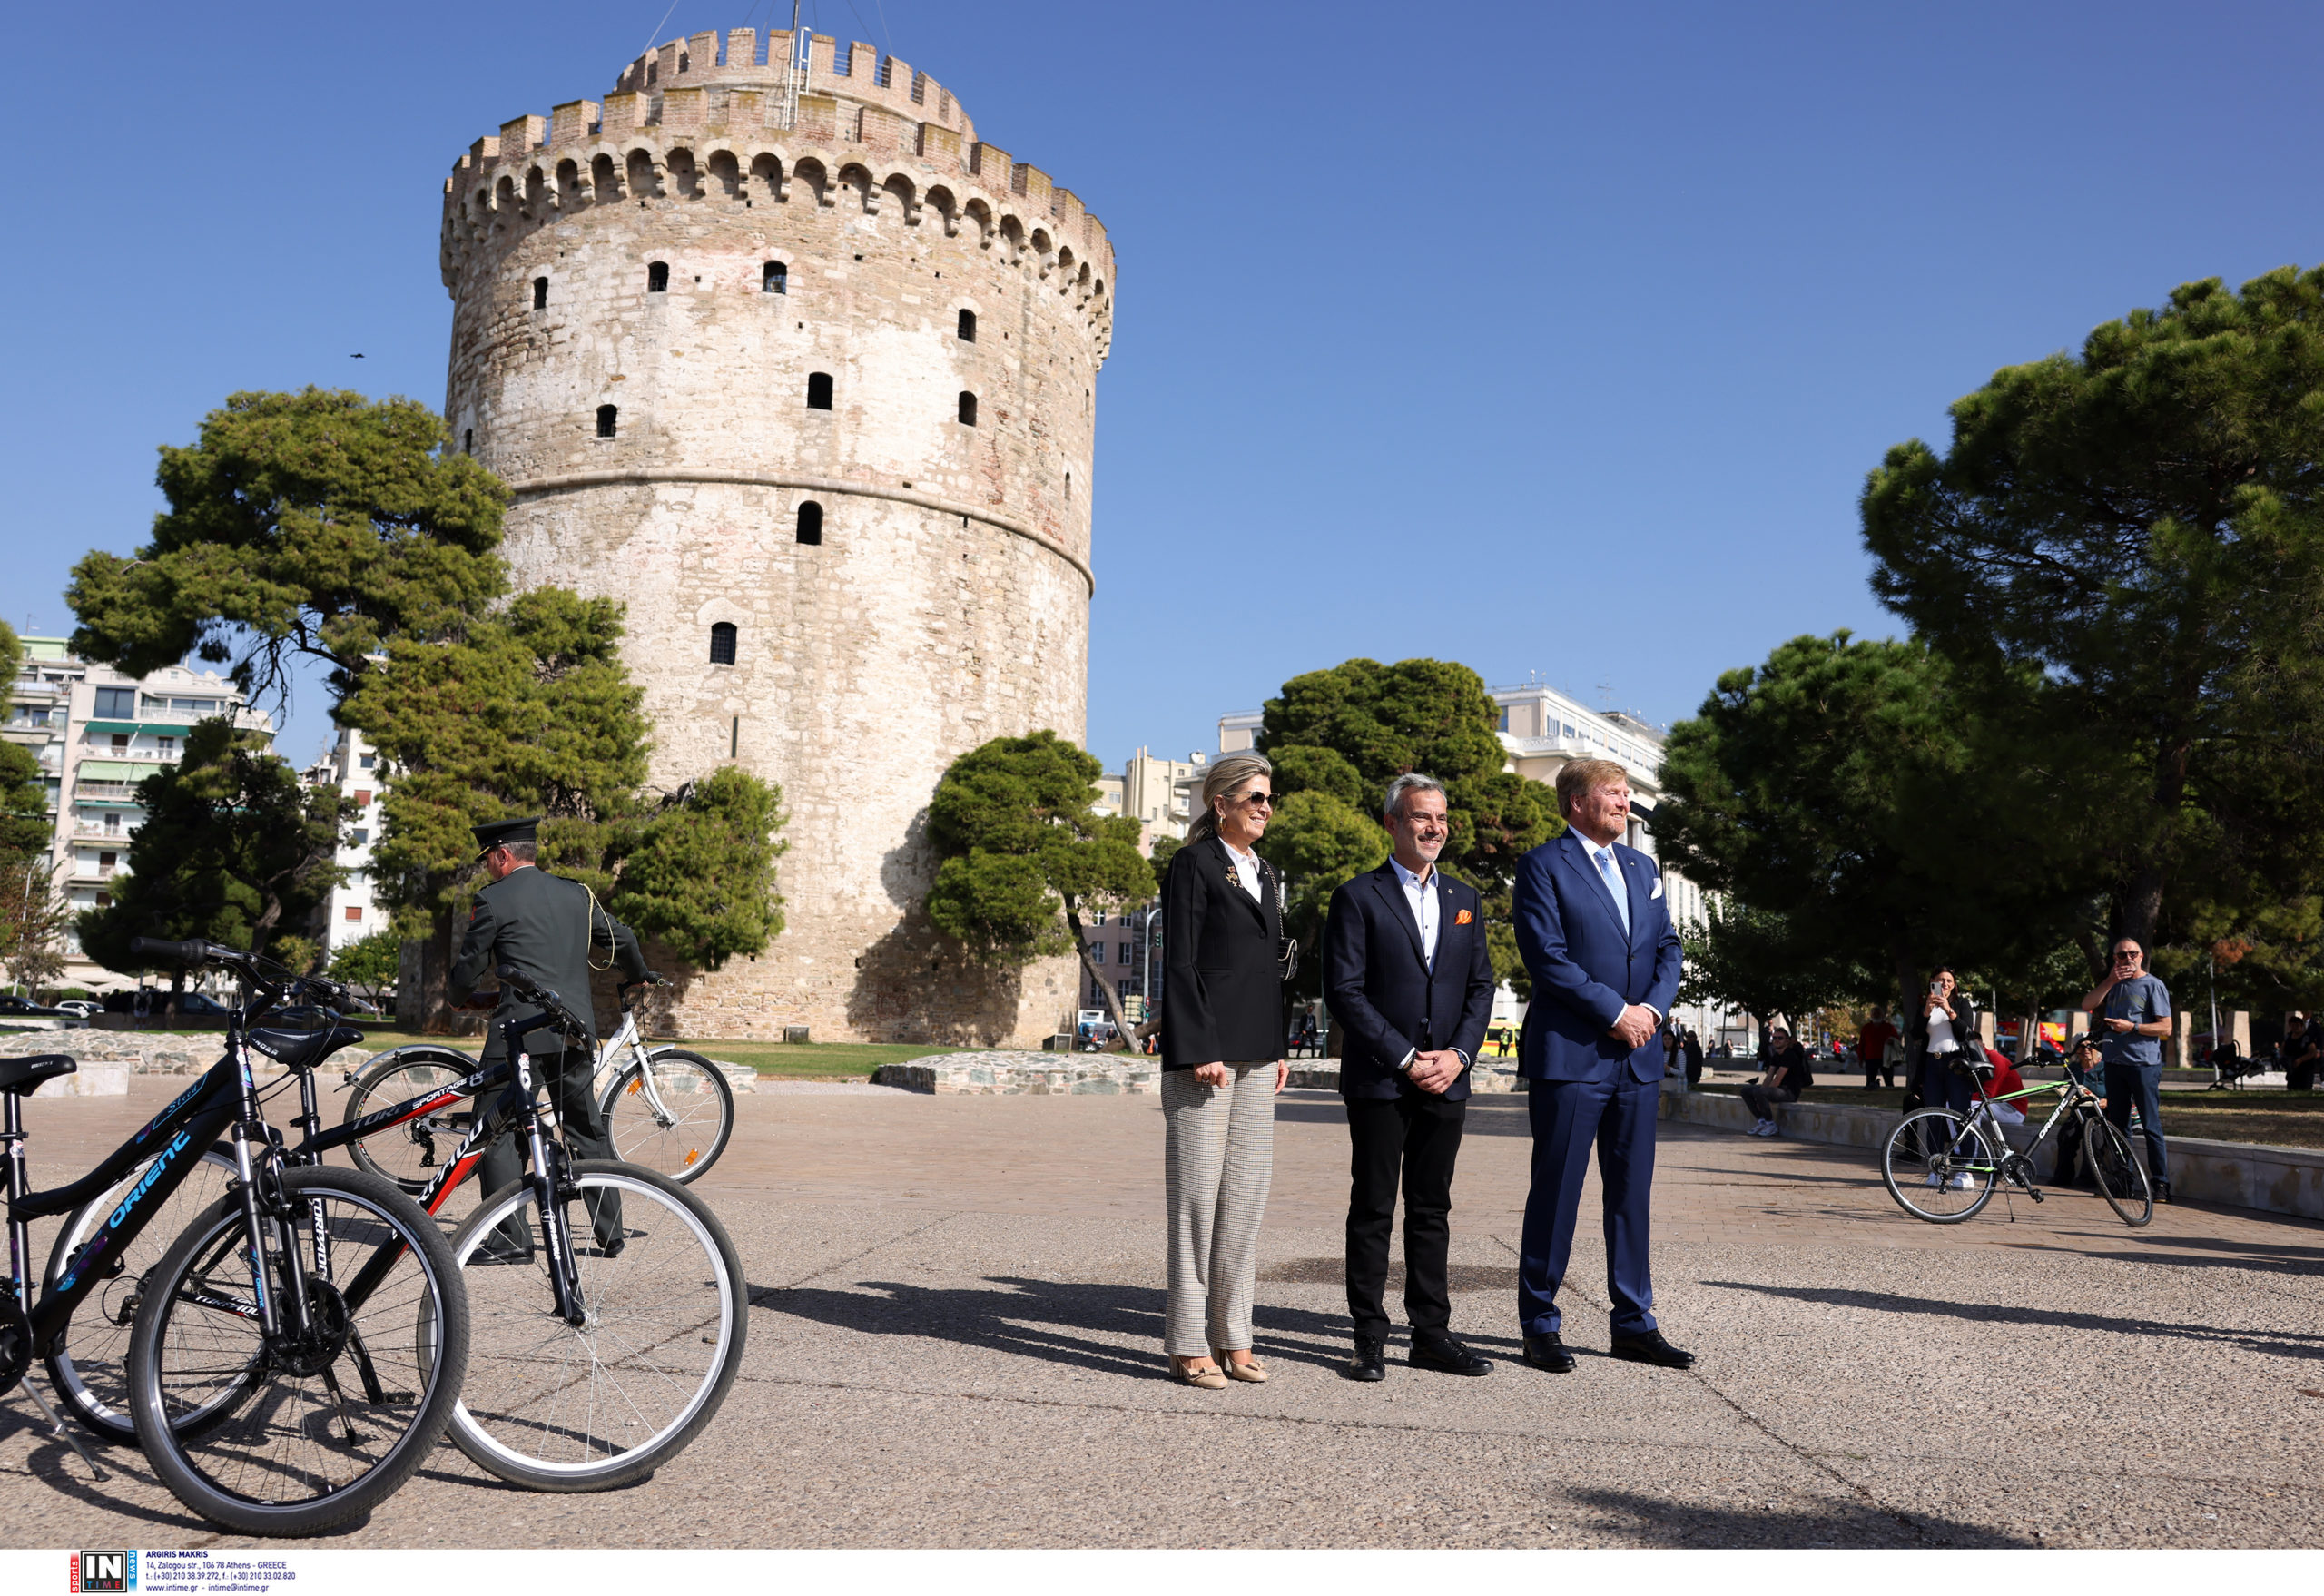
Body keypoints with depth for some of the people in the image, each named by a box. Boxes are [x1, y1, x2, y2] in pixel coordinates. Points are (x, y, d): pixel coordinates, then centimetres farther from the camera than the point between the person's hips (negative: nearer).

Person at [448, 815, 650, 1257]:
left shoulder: (493, 899, -2)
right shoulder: (577, 894, 13)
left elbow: (470, 967, 3)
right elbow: (622, 940, 22)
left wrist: (454, 989, 25)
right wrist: (639, 975, 42)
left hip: (519, 1032, -6)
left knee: (496, 1131, 1)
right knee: (588, 1131, 14)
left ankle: (511, 1238, -4)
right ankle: (610, 1233, 18)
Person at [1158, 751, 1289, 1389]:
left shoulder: (1262, 872, 18)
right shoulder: (1194, 865, -5)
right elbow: (1180, 965, -11)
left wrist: (1278, 1047, 15)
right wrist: (1200, 1051, -17)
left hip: (1256, 1055, 8)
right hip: (1206, 1052, -8)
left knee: (1247, 1193, 8)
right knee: (1198, 1193, -4)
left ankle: (1231, 1335, 17)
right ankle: (1189, 1343, 5)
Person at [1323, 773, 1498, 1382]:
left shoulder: (1465, 899, 14)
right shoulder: (1358, 897, -3)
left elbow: (1481, 986, 12)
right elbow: (1345, 991, -9)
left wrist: (1458, 1053, -4)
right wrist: (1405, 1058, -13)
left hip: (1447, 1081, 5)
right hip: (1378, 1081, -5)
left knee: (1432, 1210, 11)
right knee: (1373, 1210, 2)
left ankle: (1431, 1333, 19)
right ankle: (1370, 1338, 9)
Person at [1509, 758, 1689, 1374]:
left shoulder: (1643, 868, 17)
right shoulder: (1543, 866, -4)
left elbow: (1667, 947, 14)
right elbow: (1547, 955, -13)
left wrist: (1652, 1007, -5)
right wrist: (1615, 1012, -14)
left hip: (1638, 1057, 6)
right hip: (1569, 1055, -6)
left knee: (1632, 1194, 11)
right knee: (1555, 1192, 0)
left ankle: (1635, 1324, 20)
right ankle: (1541, 1325, 10)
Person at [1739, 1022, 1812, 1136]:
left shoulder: (1789, 1055, -16)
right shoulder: (1776, 1056, 14)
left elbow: (1777, 1080, -20)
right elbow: (1768, 1077, 7)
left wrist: (1761, 1093, -16)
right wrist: (1761, 1098, -8)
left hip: (1791, 1092, -10)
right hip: (1780, 1089, 10)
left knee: (1758, 1092, -31)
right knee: (1746, 1090, 7)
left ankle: (1771, 1125, -16)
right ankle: (1762, 1122, 2)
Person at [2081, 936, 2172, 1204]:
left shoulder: (2153, 985, -1)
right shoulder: (2113, 985, 16)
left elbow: (2165, 1027, -7)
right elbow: (2087, 1005, 2)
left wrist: (2131, 1027, -18)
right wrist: (2110, 981, -6)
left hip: (2144, 1064, -6)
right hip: (2115, 1062, 6)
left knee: (2151, 1126, -7)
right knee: (2118, 1126, 9)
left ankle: (2161, 1184, -4)